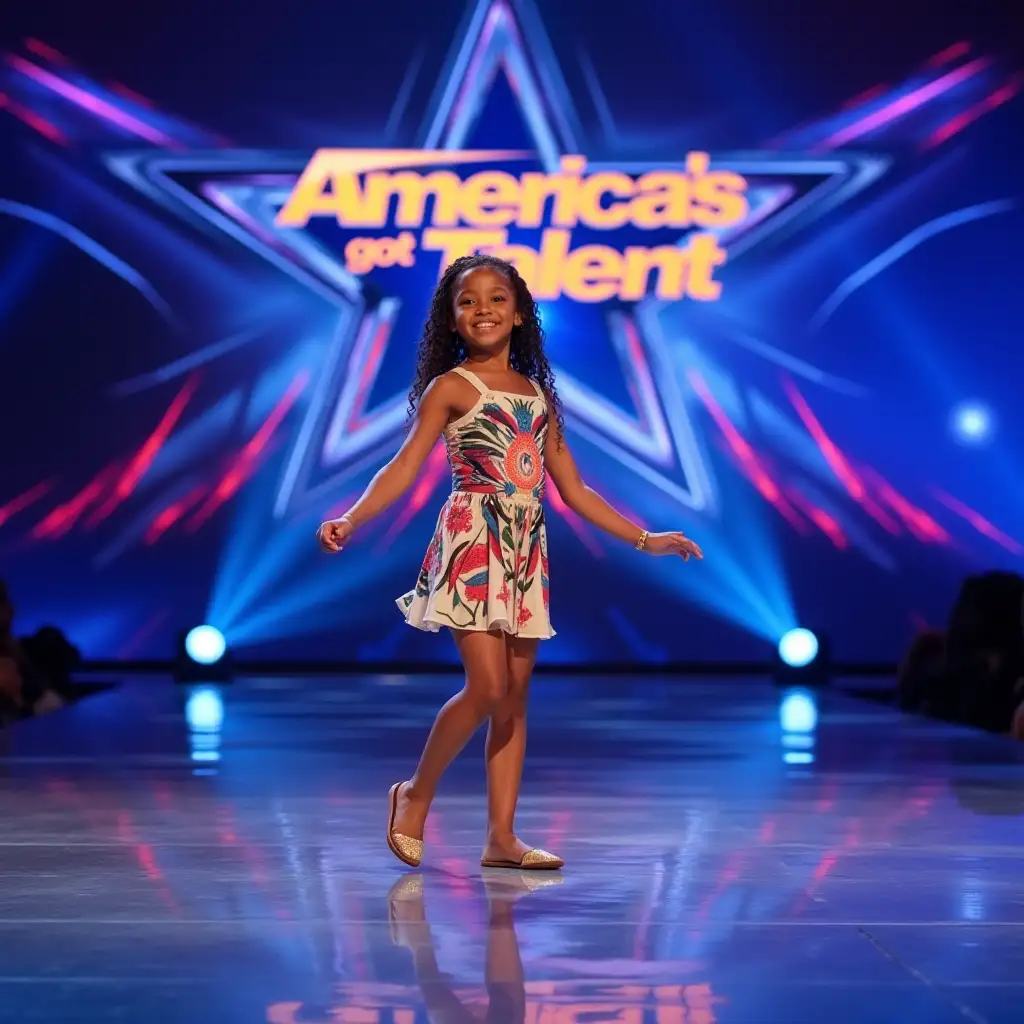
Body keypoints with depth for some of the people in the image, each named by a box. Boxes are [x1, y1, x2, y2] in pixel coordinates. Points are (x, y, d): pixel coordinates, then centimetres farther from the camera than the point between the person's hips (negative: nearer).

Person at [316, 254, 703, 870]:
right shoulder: (451, 386, 0)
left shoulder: (538, 394, 15)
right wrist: (350, 521, -24)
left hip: (528, 549, 5)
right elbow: (405, 468, -9)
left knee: (515, 696, 4)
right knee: (488, 688, -14)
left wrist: (644, 540, 17)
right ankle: (417, 795, 7)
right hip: (473, 542, -5)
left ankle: (502, 837, 7)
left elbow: (573, 489, 18)